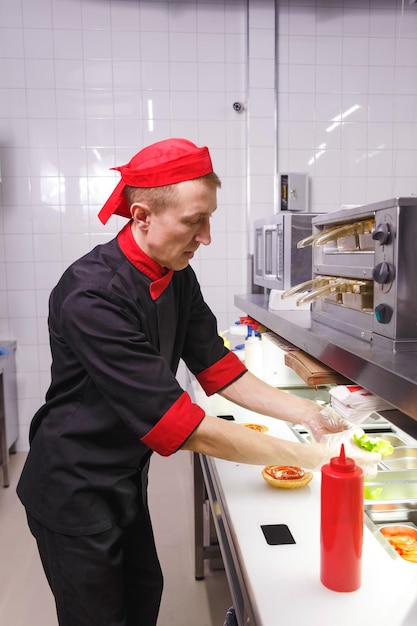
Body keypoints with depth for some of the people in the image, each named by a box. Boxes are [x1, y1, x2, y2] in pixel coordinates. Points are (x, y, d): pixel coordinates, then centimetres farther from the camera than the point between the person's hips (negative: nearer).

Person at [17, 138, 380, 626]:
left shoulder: (178, 277, -5)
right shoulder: (92, 296, -33)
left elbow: (217, 368, 2)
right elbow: (182, 428, -35)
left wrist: (308, 414, -8)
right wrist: (312, 457, -28)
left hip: (125, 480, 8)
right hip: (75, 493, -7)